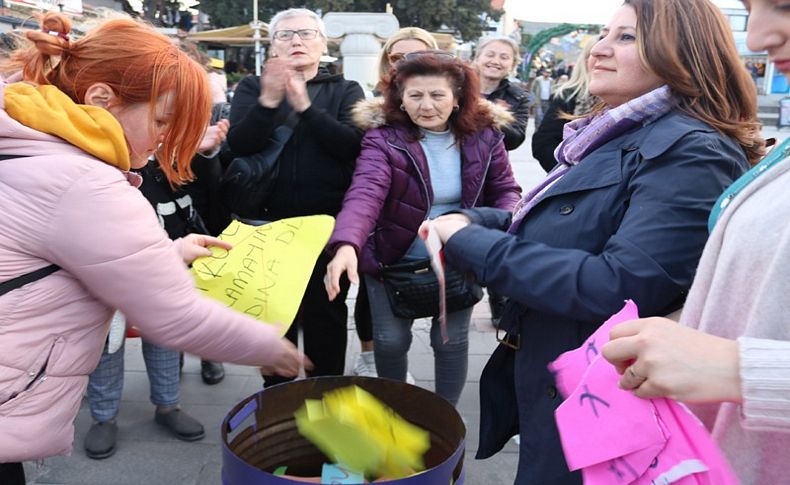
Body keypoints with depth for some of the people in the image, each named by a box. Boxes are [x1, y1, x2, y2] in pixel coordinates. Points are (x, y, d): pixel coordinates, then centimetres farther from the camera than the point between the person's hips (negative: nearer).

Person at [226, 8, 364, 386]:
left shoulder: (345, 91, 5)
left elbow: (353, 145, -12)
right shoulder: (252, 87, 7)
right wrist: (268, 102, -24)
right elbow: (239, 144, -9)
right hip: (269, 221, 1)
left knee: (327, 312, 8)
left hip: (329, 222, -1)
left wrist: (305, 106, -22)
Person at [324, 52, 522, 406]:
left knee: (451, 341, 9)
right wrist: (346, 245, -52)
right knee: (390, 340, 7)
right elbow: (365, 193, -33)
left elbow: (505, 191, -1)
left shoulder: (483, 135, -9)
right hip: (392, 259, -1)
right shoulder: (383, 137, -18)